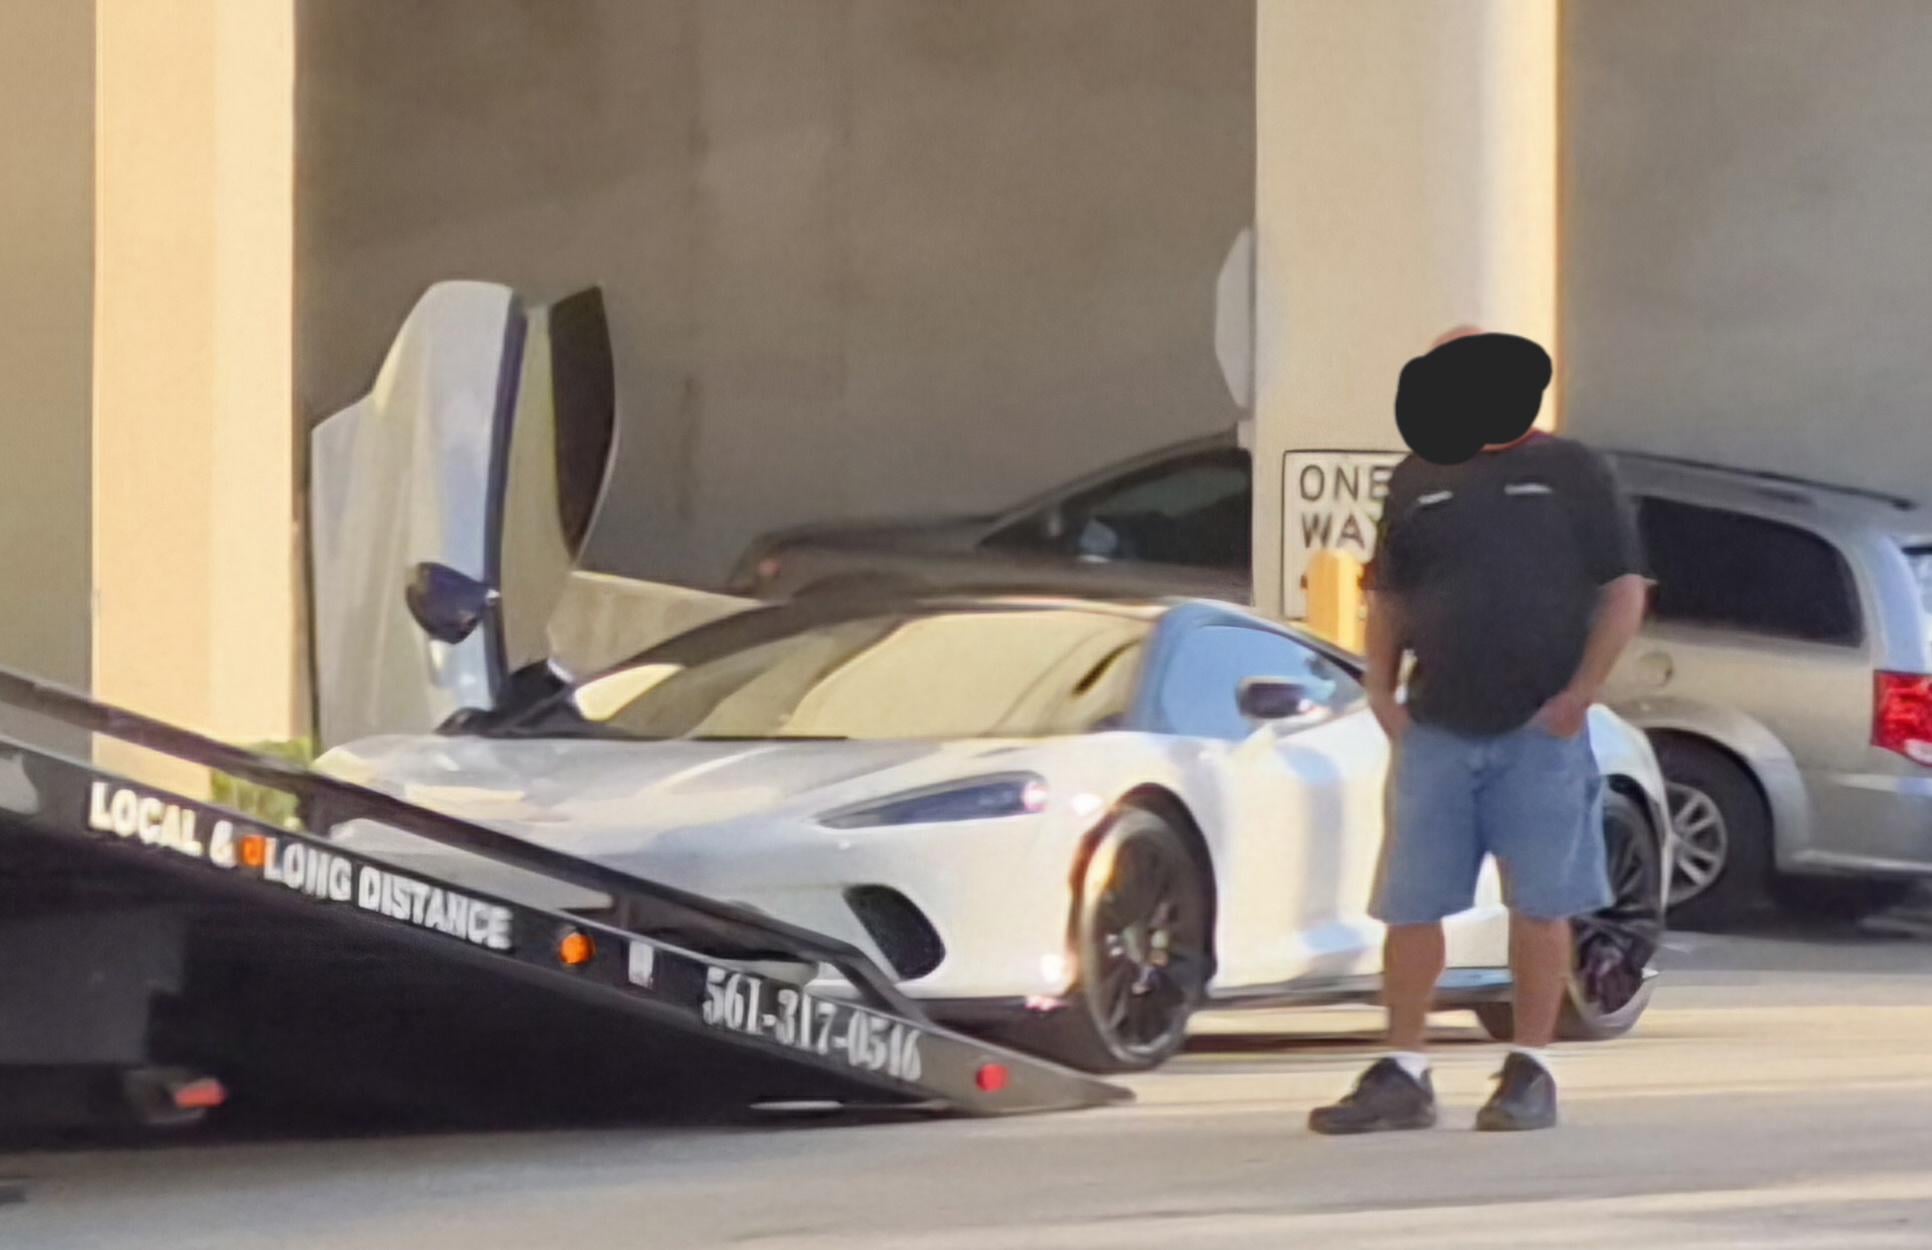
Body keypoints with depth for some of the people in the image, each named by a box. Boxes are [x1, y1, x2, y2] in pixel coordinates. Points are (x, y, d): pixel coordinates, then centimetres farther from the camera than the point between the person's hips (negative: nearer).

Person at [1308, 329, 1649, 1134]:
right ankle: (1402, 1075, 7)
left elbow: (1624, 590, 1)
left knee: (1540, 904, 0)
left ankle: (1530, 1072, 8)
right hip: (1434, 732, 3)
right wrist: (1381, 687, 3)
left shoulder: (1571, 472, 3)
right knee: (1410, 907, 1)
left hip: (1542, 733, -3)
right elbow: (1388, 597, 18)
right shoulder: (1417, 481, 13)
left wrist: (1582, 691, -9)